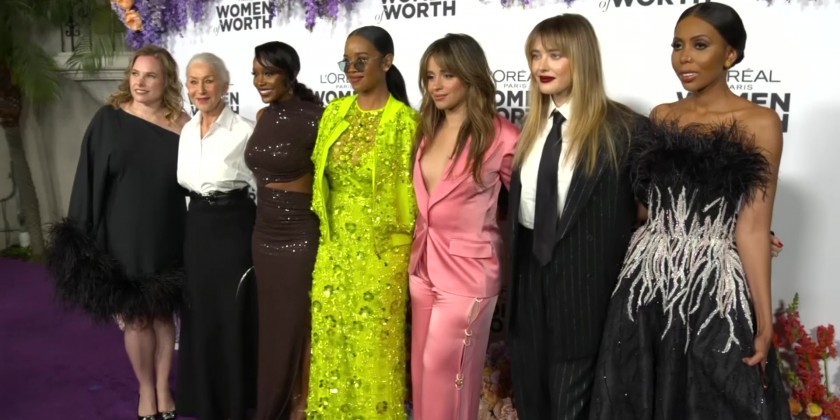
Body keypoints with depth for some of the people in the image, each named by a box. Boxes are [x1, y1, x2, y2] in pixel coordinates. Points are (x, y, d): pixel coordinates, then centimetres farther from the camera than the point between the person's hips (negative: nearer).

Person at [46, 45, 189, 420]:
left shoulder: (181, 124, -2)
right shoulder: (108, 120, -4)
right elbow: (90, 179, -3)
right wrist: (83, 235, -5)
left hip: (165, 237, 1)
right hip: (122, 236, 0)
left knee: (162, 314, 12)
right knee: (134, 317, 9)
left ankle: (163, 388, 29)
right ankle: (145, 390, 28)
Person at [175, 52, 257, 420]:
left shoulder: (244, 131, -12)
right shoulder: (187, 130, 7)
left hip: (233, 226, -6)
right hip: (196, 226, 6)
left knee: (232, 314, 4)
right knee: (199, 312, 13)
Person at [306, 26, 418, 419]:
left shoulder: (406, 121, -9)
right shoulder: (334, 113, 7)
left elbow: (412, 190, -7)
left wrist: (404, 243, -6)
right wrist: (329, 229, 15)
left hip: (382, 250, -5)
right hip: (335, 246, 5)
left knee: (375, 345, 6)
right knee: (330, 341, 13)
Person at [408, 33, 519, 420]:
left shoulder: (500, 136, -15)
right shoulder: (428, 130, 7)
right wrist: (417, 253, 14)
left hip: (466, 270, -7)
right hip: (423, 265, 7)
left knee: (444, 375, 4)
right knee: (423, 373, 17)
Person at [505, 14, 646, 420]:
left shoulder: (624, 128, -12)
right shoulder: (532, 126, 8)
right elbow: (520, 198, 10)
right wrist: (513, 272, 7)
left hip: (583, 279, -6)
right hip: (530, 272, 6)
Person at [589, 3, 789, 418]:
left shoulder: (758, 122, -4)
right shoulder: (661, 117, 9)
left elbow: (752, 226, -9)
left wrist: (764, 319, -11)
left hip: (714, 288, -4)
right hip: (645, 283, 5)